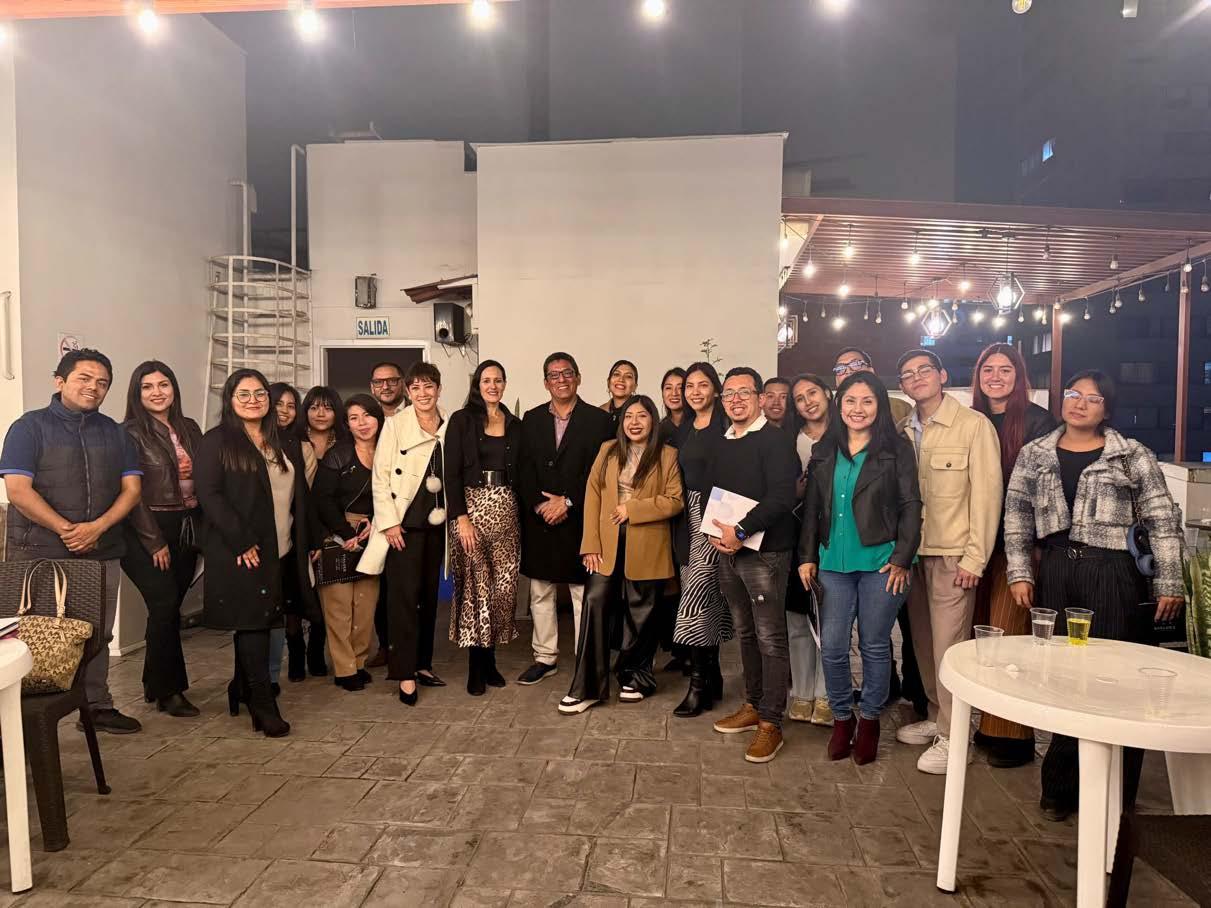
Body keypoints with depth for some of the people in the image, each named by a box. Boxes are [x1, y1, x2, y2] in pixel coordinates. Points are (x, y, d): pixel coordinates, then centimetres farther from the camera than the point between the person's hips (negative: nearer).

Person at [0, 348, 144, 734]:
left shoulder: (114, 433, 12)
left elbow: (132, 488, 5)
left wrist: (97, 527, -11)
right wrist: (67, 530, -15)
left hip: (101, 552, 4)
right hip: (41, 554, -4)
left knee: (97, 635, 10)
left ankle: (97, 706, 22)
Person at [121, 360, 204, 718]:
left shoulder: (190, 429, 10)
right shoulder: (131, 433, -6)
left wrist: (202, 528, 0)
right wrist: (154, 541, -12)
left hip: (186, 528, 5)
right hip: (148, 531, -5)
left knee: (169, 608, 9)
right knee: (166, 605, -7)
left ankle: (156, 684, 24)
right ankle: (169, 691, 6)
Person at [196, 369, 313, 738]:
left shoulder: (286, 443, 14)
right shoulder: (216, 441, -3)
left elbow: (300, 496, 16)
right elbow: (208, 494, -12)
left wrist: (304, 542, 9)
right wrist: (242, 542, -17)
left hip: (281, 552, 6)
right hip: (242, 552, -5)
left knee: (260, 624, 12)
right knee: (252, 624, -4)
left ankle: (242, 690, 29)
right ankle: (263, 706, 4)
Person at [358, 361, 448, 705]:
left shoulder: (450, 426, 7)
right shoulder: (396, 424, -4)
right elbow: (380, 477, -6)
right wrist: (389, 522, -12)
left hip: (437, 522, 5)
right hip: (404, 522, -4)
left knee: (430, 593, 11)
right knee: (405, 594, -8)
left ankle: (423, 663, 23)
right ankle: (405, 674, -2)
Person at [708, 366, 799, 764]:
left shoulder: (774, 440, -9)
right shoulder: (721, 445, 14)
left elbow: (782, 497, -19)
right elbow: (710, 493, 18)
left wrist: (740, 530, -21)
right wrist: (716, 533, 0)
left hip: (764, 552, -7)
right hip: (727, 552, 7)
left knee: (770, 638, -2)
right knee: (745, 633, 17)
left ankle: (771, 723, 7)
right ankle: (753, 706, 30)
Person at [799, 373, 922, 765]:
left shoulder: (897, 449, -1)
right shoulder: (824, 452, 10)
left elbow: (910, 506, -4)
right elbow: (812, 508, 11)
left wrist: (902, 559, -10)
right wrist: (807, 556, 5)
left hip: (880, 562, -3)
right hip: (833, 563, 3)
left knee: (875, 645, 7)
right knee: (832, 646, 4)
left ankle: (869, 720, 25)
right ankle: (842, 718, 24)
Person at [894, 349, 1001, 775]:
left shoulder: (974, 425, -6)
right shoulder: (903, 430, 9)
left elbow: (986, 493, -9)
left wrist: (975, 558, -11)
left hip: (953, 554, -5)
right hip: (912, 552, 5)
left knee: (948, 644, -3)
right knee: (923, 641, 13)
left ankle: (952, 736, 9)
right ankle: (936, 717, 29)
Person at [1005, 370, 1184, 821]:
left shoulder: (1132, 456, 1)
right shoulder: (1034, 454, 8)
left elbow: (1163, 522, 0)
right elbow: (1017, 517, 7)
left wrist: (1168, 583, -4)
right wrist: (1019, 573, 0)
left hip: (1113, 577, -2)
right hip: (1055, 573, 2)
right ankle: (1061, 786, 22)